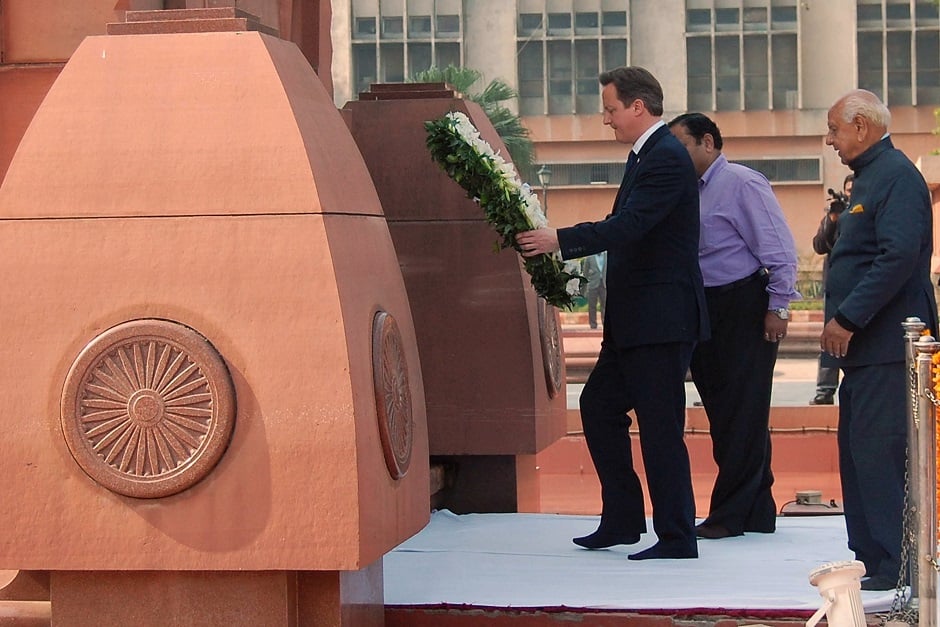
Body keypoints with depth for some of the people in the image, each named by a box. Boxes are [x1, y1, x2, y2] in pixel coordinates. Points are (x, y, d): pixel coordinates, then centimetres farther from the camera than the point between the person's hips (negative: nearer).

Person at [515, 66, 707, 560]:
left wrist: (561, 240, -26)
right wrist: (557, 248, 13)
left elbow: (628, 226, -26)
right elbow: (621, 227, 20)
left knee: (660, 426, -5)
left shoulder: (667, 158, -16)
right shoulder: (646, 155, 16)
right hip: (636, 318, 11)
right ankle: (622, 520, 23)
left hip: (662, 319, -11)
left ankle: (677, 538, 4)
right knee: (598, 405, 15)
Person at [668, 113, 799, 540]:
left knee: (742, 412, -4)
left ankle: (731, 513, 1)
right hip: (704, 312, 9)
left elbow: (779, 248, -13)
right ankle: (757, 511, 18)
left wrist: (778, 308, -16)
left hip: (744, 310, -9)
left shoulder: (742, 184, -9)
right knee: (720, 409, 10)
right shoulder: (691, 192, 15)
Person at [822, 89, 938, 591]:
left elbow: (899, 257, -23)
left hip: (886, 345, -11)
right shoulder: (869, 177, 19)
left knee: (877, 451, -11)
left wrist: (848, 320, -22)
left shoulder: (896, 176, -13)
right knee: (857, 452, 12)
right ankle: (870, 558, 18)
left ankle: (894, 565, -8)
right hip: (864, 344, 11)